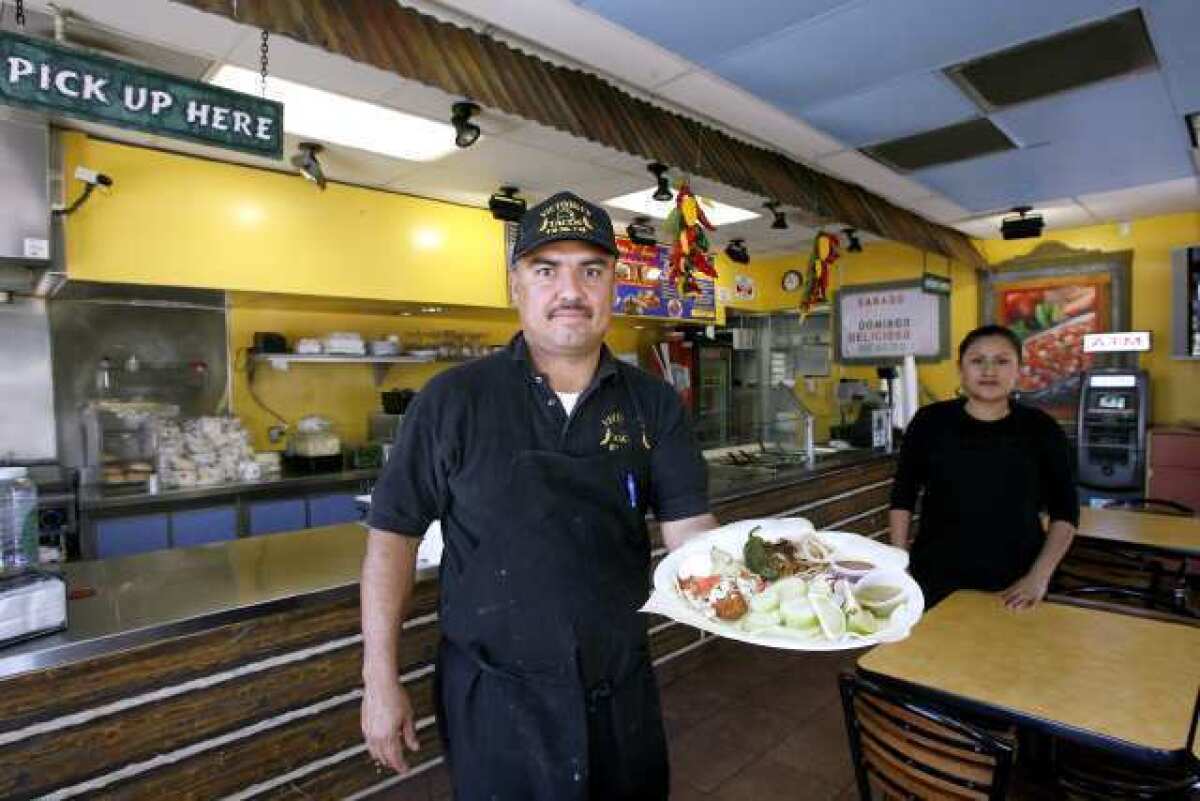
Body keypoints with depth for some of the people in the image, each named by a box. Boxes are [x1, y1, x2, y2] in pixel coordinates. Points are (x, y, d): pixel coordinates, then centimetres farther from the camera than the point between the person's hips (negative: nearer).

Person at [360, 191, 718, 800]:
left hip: (623, 689, 3)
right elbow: (393, 533, -5)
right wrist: (380, 680, -6)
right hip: (494, 699, -2)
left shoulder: (654, 405, -3)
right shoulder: (454, 401, -11)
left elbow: (687, 527, -8)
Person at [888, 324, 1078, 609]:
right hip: (935, 578, 0)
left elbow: (1065, 511, 3)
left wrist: (1039, 576, -7)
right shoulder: (931, 421, -3)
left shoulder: (1041, 429, -1)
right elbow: (903, 496, 2)